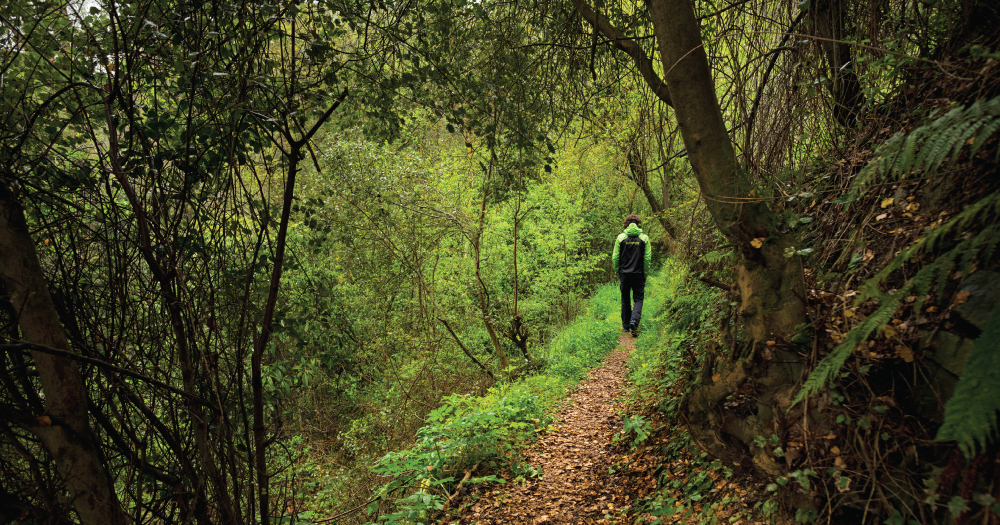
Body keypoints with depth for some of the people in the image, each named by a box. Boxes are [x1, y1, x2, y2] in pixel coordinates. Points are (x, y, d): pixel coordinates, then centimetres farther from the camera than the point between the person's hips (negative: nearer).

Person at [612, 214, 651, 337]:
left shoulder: (621, 237, -1)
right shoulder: (644, 238, -1)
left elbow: (615, 257, 0)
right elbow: (648, 258, -1)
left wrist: (617, 271, 12)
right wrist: (645, 274, 7)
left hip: (624, 273, 1)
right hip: (638, 274, -1)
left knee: (625, 299, 13)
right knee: (638, 299, 5)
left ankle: (626, 325, 18)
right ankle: (634, 321, -18)